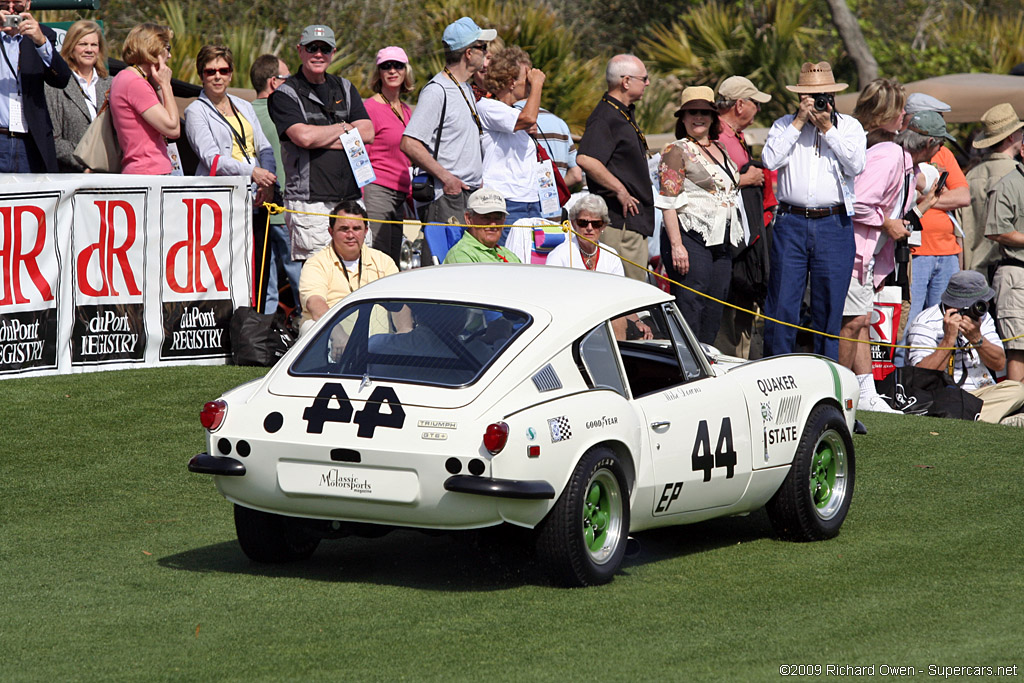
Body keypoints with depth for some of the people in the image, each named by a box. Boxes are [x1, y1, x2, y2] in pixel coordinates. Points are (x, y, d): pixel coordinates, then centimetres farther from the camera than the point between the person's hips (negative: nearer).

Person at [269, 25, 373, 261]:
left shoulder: (345, 89, 18)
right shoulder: (285, 95, 1)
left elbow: (367, 133, 6)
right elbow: (303, 136, -15)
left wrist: (322, 138, -6)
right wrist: (344, 128, 1)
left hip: (350, 196, 5)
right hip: (309, 202, -5)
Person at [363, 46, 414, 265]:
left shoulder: (406, 111, 17)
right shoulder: (369, 107, -6)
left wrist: (410, 198, 20)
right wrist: (359, 203, -15)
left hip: (399, 196, 8)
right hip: (376, 191, -8)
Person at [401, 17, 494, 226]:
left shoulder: (466, 89, 19)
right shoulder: (437, 91, -12)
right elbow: (409, 144, -19)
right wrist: (446, 177, -18)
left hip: (470, 193, 9)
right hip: (446, 197, -9)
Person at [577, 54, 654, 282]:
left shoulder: (625, 113, 18)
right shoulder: (606, 116, -16)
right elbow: (585, 159, -30)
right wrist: (619, 190, -22)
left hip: (636, 219, 11)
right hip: (621, 220, -11)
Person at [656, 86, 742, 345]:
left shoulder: (720, 150, 18)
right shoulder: (676, 151, -4)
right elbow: (669, 202, -11)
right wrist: (676, 245, -19)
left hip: (721, 243, 7)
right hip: (690, 238, -7)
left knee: (714, 313, 6)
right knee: (690, 308, -10)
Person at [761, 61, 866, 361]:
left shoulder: (849, 126, 10)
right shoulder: (784, 125, 11)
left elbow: (856, 165, -6)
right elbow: (770, 160, -6)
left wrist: (827, 129, -7)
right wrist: (799, 123, -6)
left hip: (834, 226, 0)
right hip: (791, 223, 0)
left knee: (830, 307, 2)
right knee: (781, 305, -2)